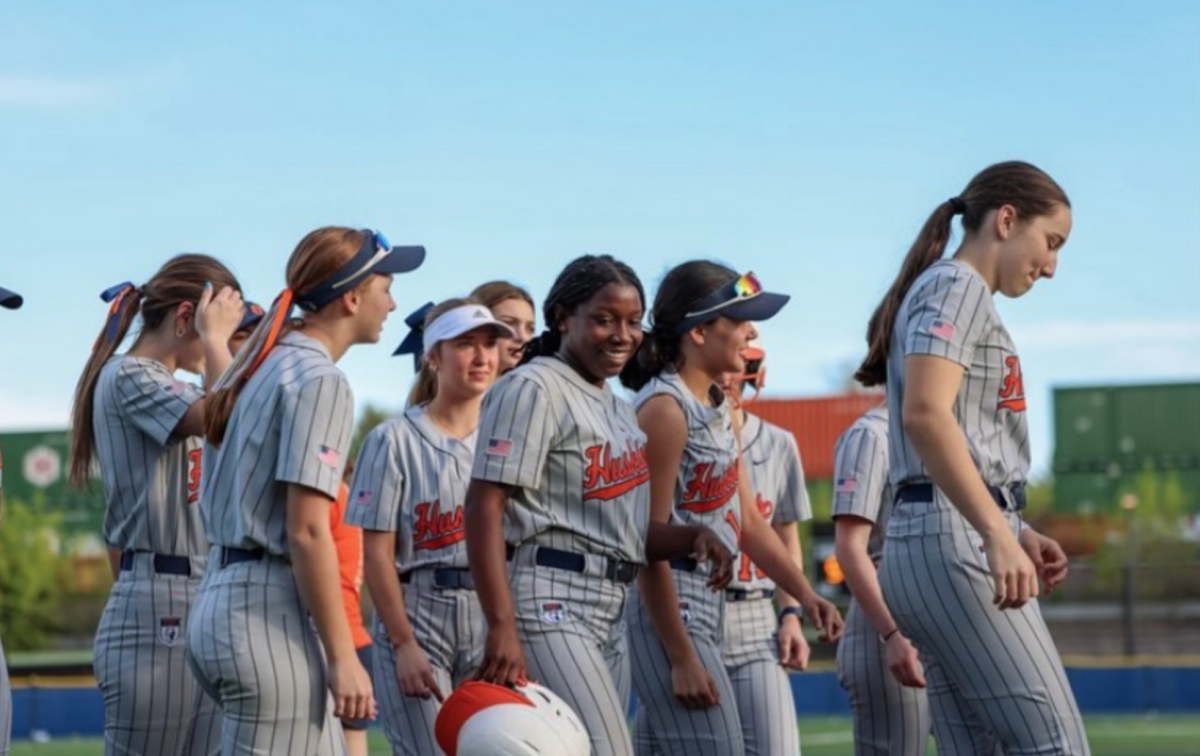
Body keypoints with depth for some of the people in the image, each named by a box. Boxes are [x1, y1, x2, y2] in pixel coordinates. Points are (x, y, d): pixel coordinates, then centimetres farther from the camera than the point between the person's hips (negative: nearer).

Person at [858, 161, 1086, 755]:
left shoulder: (955, 292, 24)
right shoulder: (957, 287, -5)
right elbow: (925, 414, -21)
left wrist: (1013, 533, 17)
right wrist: (999, 535, -27)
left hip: (921, 547, 10)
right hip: (954, 540, -10)